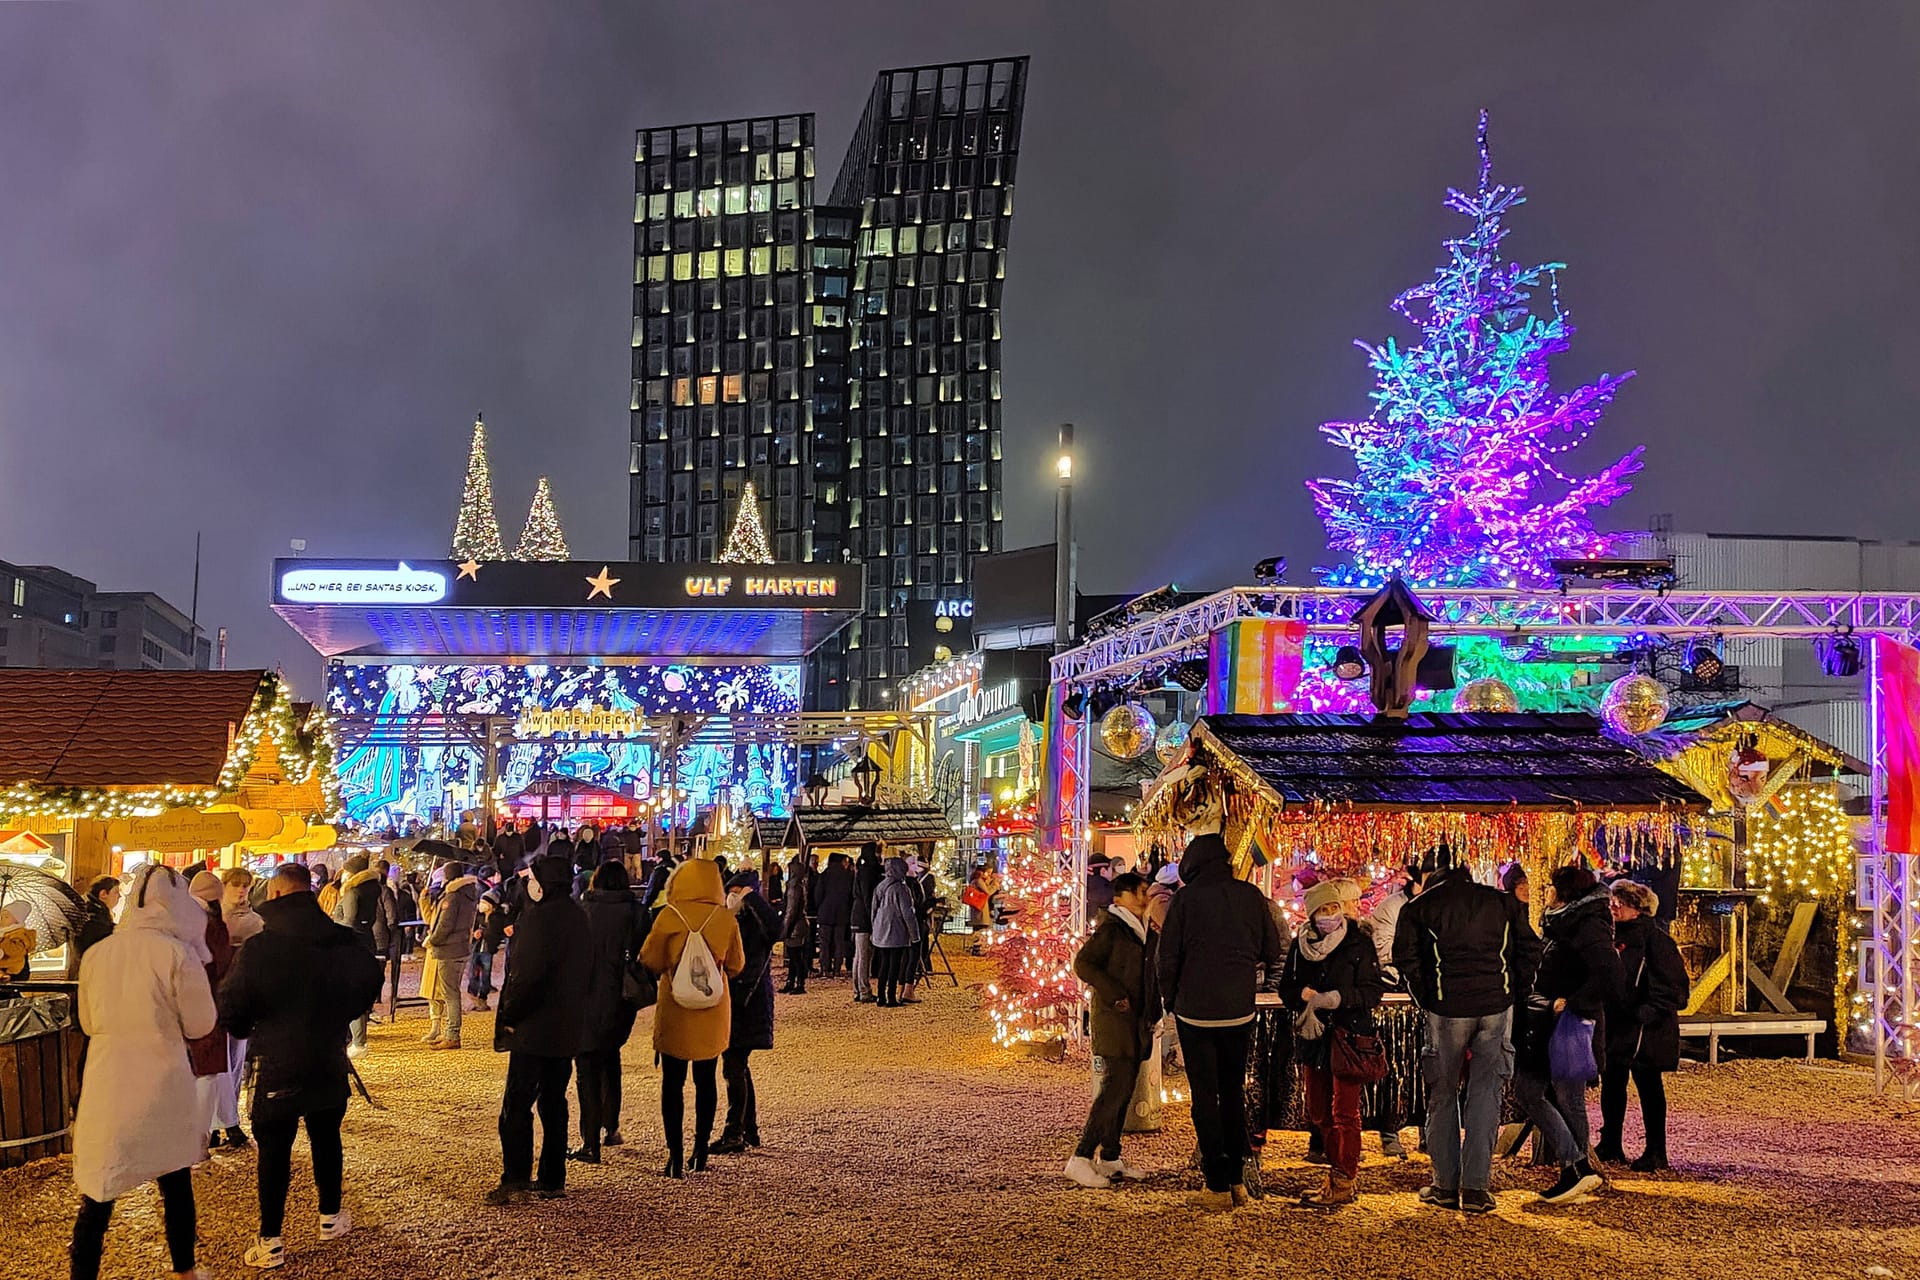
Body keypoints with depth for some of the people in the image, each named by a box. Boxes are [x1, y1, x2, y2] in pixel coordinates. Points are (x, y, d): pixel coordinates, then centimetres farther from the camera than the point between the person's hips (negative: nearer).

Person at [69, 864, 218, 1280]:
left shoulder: (95, 954, 0)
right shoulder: (178, 954, -13)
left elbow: (88, 1022, 14)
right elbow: (199, 1025, -5)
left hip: (106, 1088, 2)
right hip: (163, 1087, -2)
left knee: (98, 1197, 7)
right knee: (176, 1186, 16)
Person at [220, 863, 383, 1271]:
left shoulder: (259, 947, -16)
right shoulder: (345, 942, -3)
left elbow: (231, 1008, -13)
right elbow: (368, 987, 10)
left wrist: (248, 1029, 8)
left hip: (277, 1064, -4)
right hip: (330, 1060, 4)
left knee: (274, 1149, 3)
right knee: (326, 1137, 20)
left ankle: (270, 1242, 5)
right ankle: (330, 1217, 33)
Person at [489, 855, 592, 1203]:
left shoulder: (540, 917, -18)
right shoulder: (578, 917, 10)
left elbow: (528, 975, -22)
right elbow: (585, 971, 16)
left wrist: (509, 1016, -10)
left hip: (534, 1030, -8)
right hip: (568, 1029, 8)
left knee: (517, 1104, -3)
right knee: (553, 1103, 14)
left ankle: (515, 1178, -7)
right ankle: (553, 1180, 17)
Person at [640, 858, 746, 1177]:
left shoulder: (670, 915, -12)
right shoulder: (726, 919, -5)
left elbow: (650, 960, -4)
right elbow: (736, 965, 6)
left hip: (676, 1008, -2)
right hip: (713, 1011, 2)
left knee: (673, 1082, 5)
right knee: (706, 1079, 13)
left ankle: (676, 1156, 2)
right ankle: (700, 1152, 18)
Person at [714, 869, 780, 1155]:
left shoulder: (756, 923, -12)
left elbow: (774, 929, -35)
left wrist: (751, 896, -29)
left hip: (748, 1004, -9)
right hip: (729, 1002, 9)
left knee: (734, 1067, -9)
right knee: (737, 1067, 15)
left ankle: (733, 1135, -3)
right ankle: (750, 1130, 25)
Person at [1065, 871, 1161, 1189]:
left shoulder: (1144, 930, 16)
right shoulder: (1111, 928, -10)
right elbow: (1083, 963, -17)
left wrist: (1153, 1011, 14)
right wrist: (1115, 995, -19)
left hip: (1138, 1023, 9)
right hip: (1114, 1020, -9)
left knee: (1124, 1090, 10)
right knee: (1114, 1088, -14)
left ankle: (1109, 1158, 17)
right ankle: (1081, 1158, -13)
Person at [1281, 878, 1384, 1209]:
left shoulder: (1359, 942, -7)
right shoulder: (1300, 945, 6)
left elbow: (1373, 992, -11)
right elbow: (1286, 989, 7)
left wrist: (1338, 998, -26)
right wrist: (1305, 994, -15)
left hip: (1349, 1035, -5)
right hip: (1312, 1034, 5)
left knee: (1344, 1113, -3)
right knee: (1318, 1112, 11)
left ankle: (1342, 1184, 3)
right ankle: (1342, 1172, 25)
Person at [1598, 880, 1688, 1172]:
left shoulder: (1654, 939, -11)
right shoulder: (1613, 935, 13)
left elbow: (1671, 986, -15)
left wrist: (1644, 1015, -20)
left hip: (1643, 1030, -8)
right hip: (1614, 1026, 8)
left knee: (1649, 1090, 1)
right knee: (1611, 1085, 14)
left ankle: (1656, 1153, 10)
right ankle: (1610, 1146, 25)